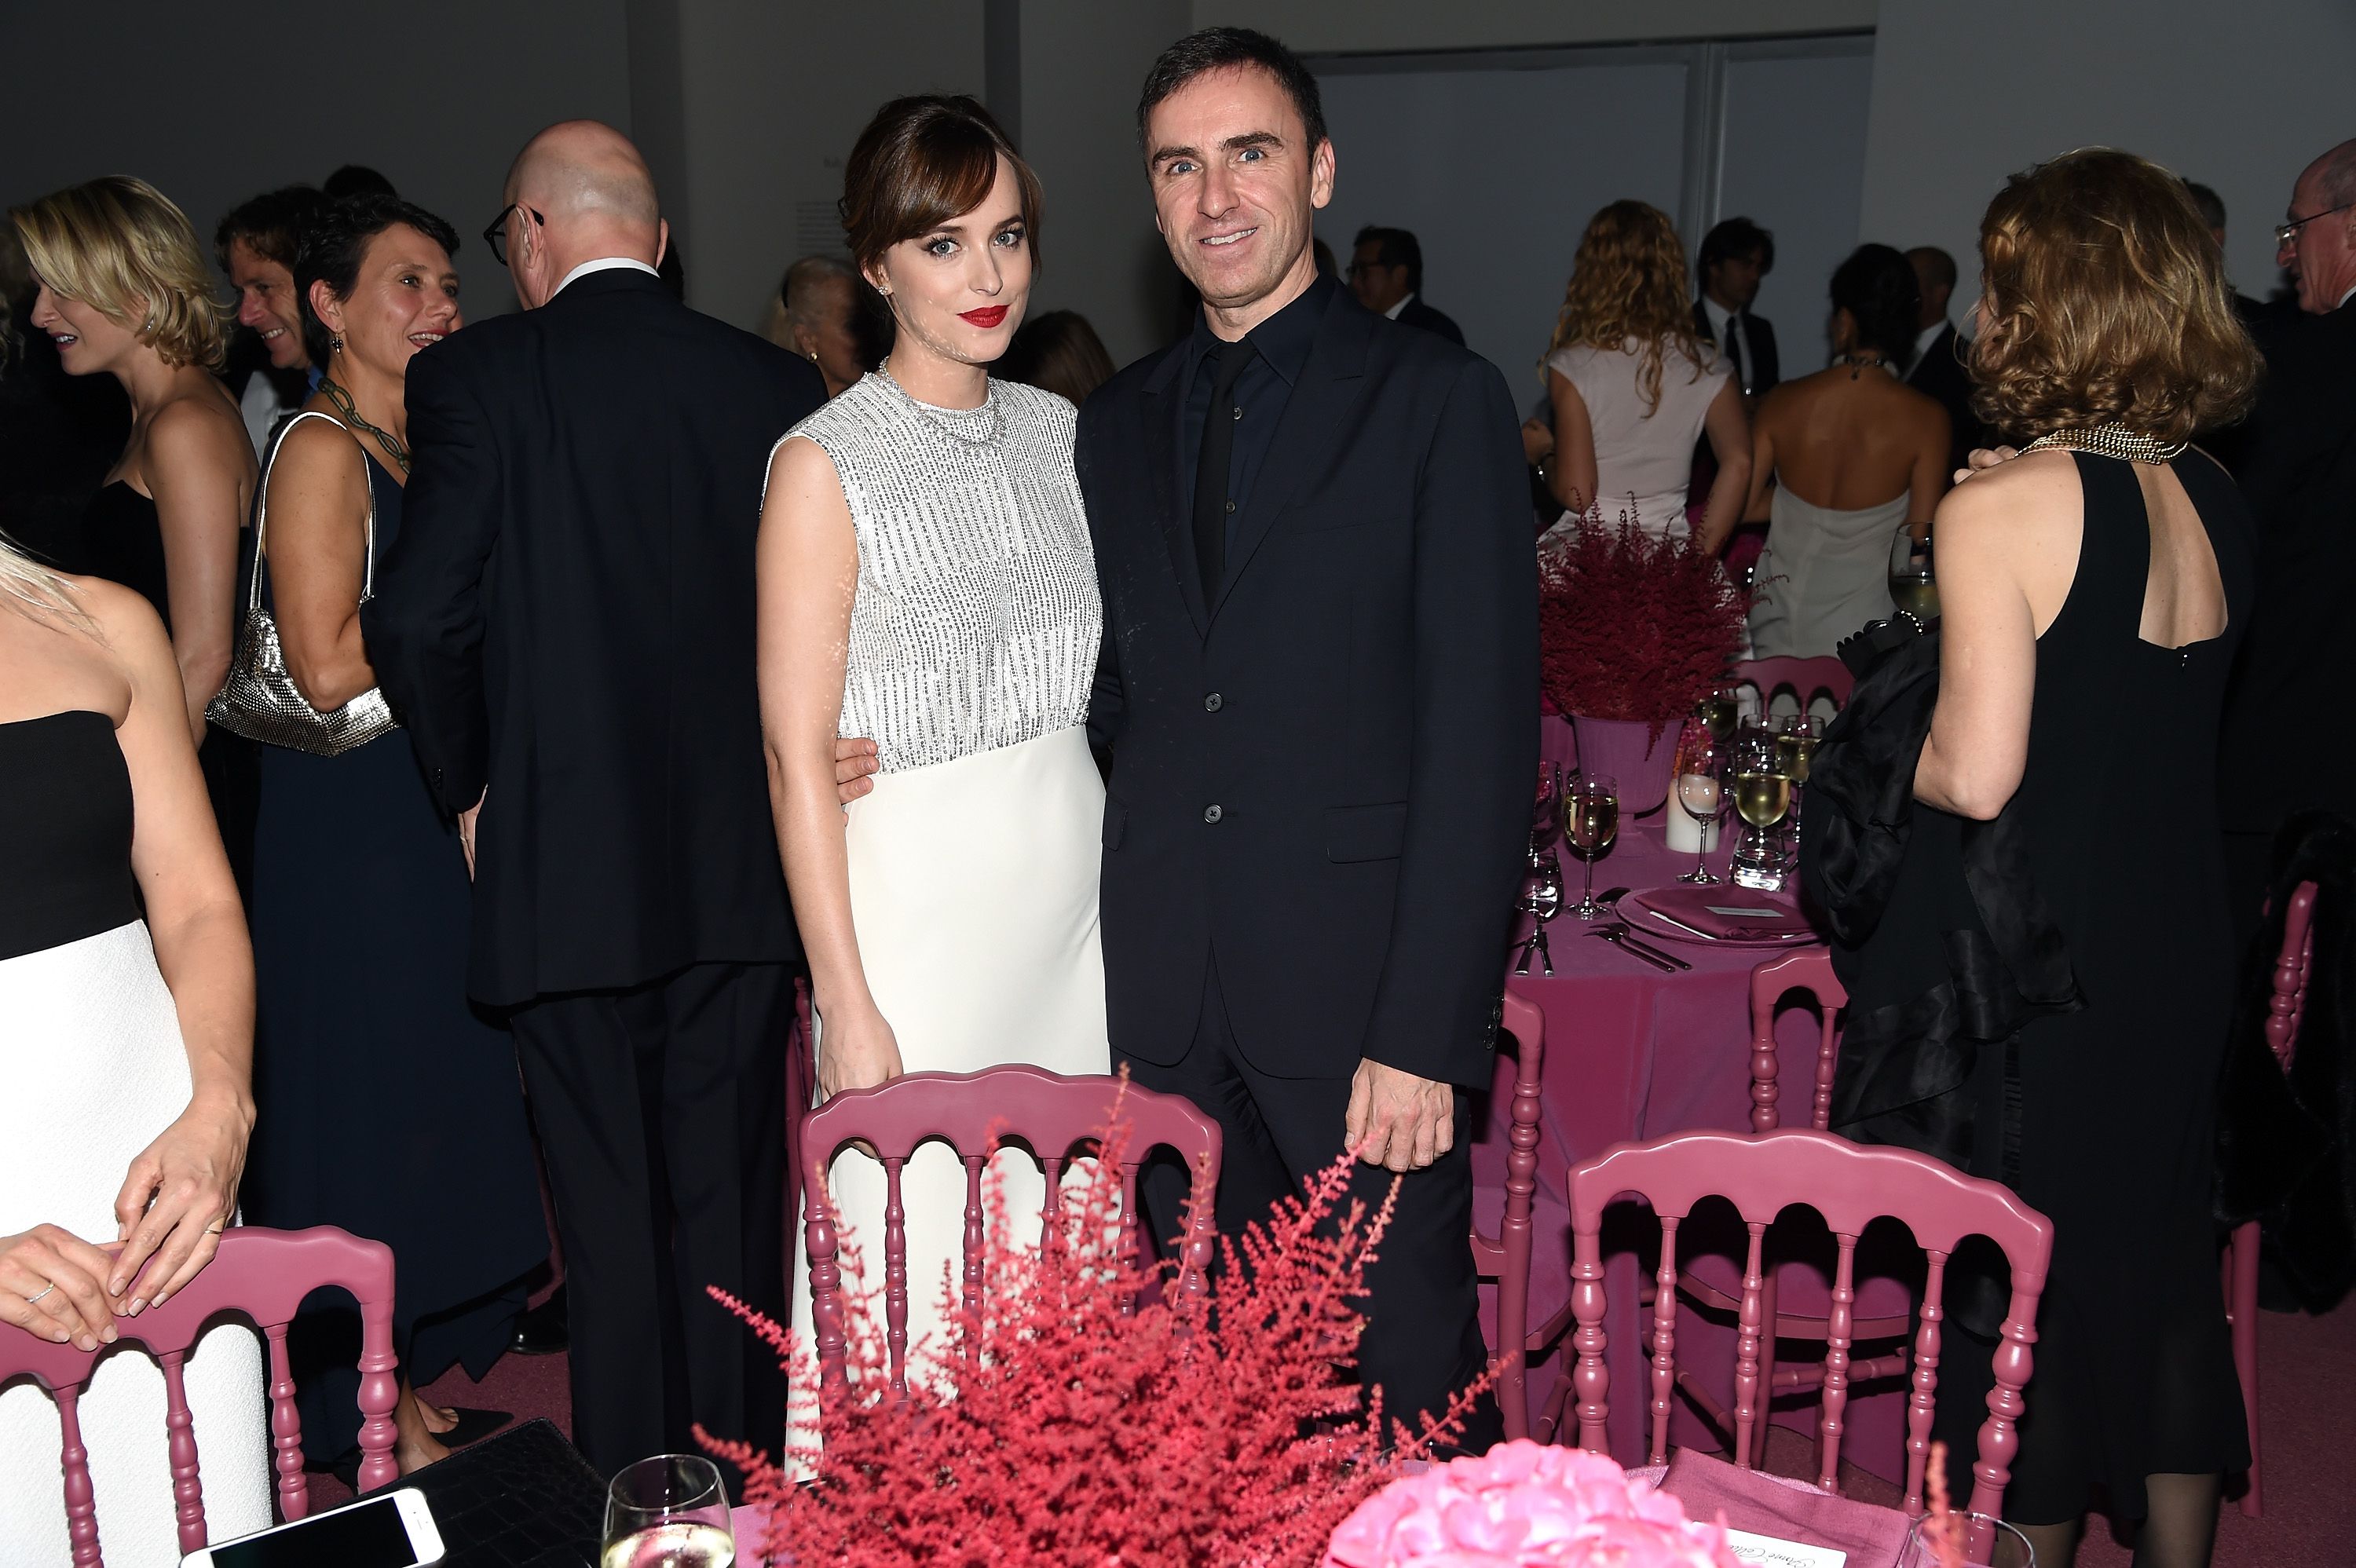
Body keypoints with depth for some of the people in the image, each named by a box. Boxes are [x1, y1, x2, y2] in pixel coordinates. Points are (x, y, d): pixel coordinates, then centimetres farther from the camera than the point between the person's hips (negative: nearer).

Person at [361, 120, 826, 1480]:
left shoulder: (477, 375, -7)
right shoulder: (778, 383, 2)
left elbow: (419, 617, -13)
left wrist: (471, 791, 3)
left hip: (567, 865, -3)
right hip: (744, 861, 3)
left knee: (612, 1205, 10)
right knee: (731, 1198, 14)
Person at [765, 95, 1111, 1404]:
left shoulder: (1060, 432, 7)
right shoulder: (827, 464, -10)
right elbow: (797, 753, -11)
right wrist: (846, 1004, -13)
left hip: (1074, 889, 6)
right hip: (918, 900, -5)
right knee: (922, 1283, 4)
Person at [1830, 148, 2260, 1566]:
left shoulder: (2000, 508, -19)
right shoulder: (2216, 502, 3)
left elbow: (1975, 773, -22)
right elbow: (2161, 719, 11)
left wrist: (1877, 750, -4)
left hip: (2023, 964, -7)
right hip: (2178, 950, 7)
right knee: (2160, 1266, 21)